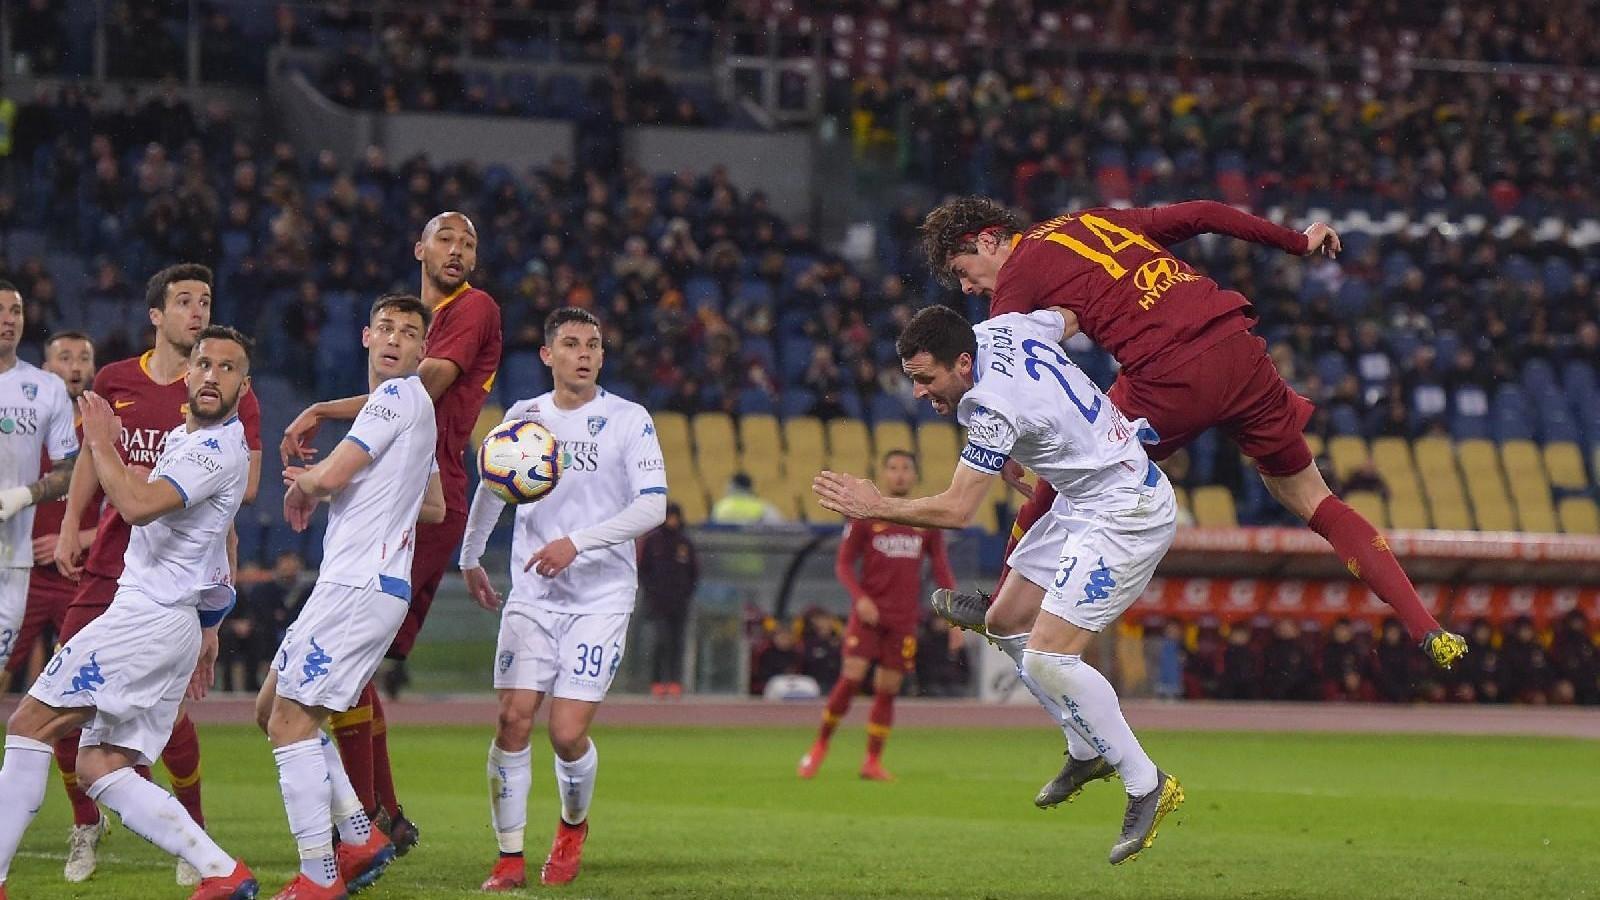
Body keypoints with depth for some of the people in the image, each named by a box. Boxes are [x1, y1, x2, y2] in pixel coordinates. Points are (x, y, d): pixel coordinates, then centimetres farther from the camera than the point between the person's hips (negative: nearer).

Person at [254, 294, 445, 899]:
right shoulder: (408, 406, 21)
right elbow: (435, 507, 31)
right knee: (272, 708, 14)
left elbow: (332, 475, -19)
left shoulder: (399, 396, -10)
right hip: (348, 584, 11)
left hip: (360, 590, -11)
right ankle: (359, 837, 12)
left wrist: (303, 488, 5)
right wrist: (321, 485, 24)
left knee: (291, 721, -11)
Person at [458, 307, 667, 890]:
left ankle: (573, 825, 22)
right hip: (531, 596, 3)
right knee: (514, 720, -9)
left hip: (601, 597, -3)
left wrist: (576, 542, -23)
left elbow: (653, 506, -14)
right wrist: (470, 558, 31)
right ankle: (510, 857, 1)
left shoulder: (628, 420, -4)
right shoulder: (523, 416, 7)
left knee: (568, 733, -10)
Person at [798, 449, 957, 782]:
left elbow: (941, 570, 11)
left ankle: (873, 761, 10)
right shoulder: (865, 516, 1)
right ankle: (820, 745, 2)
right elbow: (843, 564, 2)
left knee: (888, 689, 1)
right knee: (851, 677, -14)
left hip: (904, 620, 2)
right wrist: (860, 598, -15)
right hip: (868, 613, -2)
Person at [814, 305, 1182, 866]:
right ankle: (1088, 752, 26)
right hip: (1083, 501, 11)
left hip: (1125, 514, -11)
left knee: (1047, 656, -18)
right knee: (1007, 623, 14)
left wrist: (877, 507, -11)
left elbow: (957, 510, -22)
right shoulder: (1000, 329, -1)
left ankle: (1147, 787, -7)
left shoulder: (994, 407, -26)